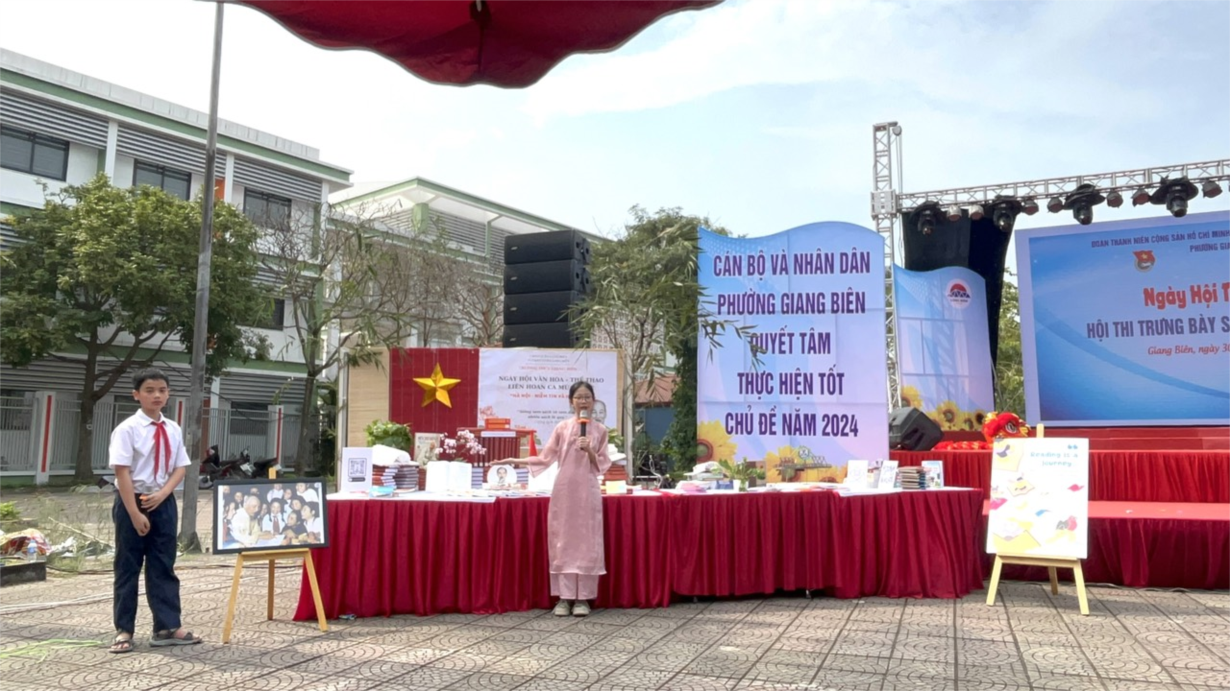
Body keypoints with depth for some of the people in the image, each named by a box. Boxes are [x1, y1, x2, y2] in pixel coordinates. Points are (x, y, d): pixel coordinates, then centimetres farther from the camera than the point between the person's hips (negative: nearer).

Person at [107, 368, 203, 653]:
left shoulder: (173, 430, 4)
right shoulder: (127, 429, -11)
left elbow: (181, 467, 6)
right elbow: (122, 472, -15)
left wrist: (162, 494, -11)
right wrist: (135, 513, -18)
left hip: (163, 502, 5)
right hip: (131, 502, -4)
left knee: (164, 566, 9)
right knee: (127, 568, 6)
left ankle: (168, 627, 16)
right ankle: (124, 630, 17)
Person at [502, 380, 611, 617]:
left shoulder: (600, 430, 4)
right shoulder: (562, 428, 2)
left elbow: (602, 465, 4)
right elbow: (545, 458, 3)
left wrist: (590, 451, -13)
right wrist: (515, 461, -3)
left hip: (588, 491, 0)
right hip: (564, 490, 0)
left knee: (586, 542, 1)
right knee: (563, 541, 1)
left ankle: (583, 597, 9)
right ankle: (564, 597, 8)